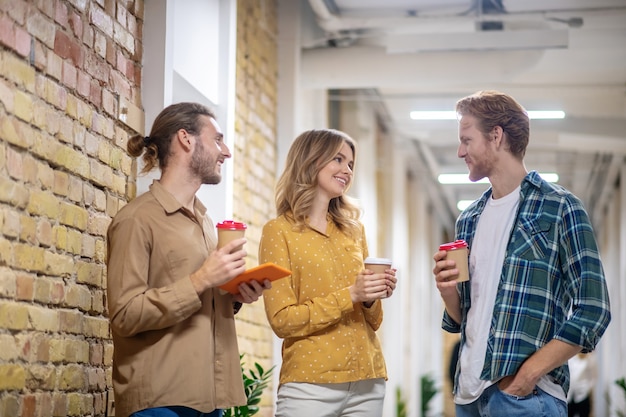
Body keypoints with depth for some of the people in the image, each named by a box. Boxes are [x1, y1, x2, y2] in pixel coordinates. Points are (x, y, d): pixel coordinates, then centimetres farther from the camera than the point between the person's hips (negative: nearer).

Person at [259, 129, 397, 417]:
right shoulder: (279, 231, -3)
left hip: (368, 381, 5)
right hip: (311, 383, -5)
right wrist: (349, 295, -16)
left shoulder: (354, 231, 13)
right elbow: (282, 320, -10)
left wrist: (372, 299, -5)